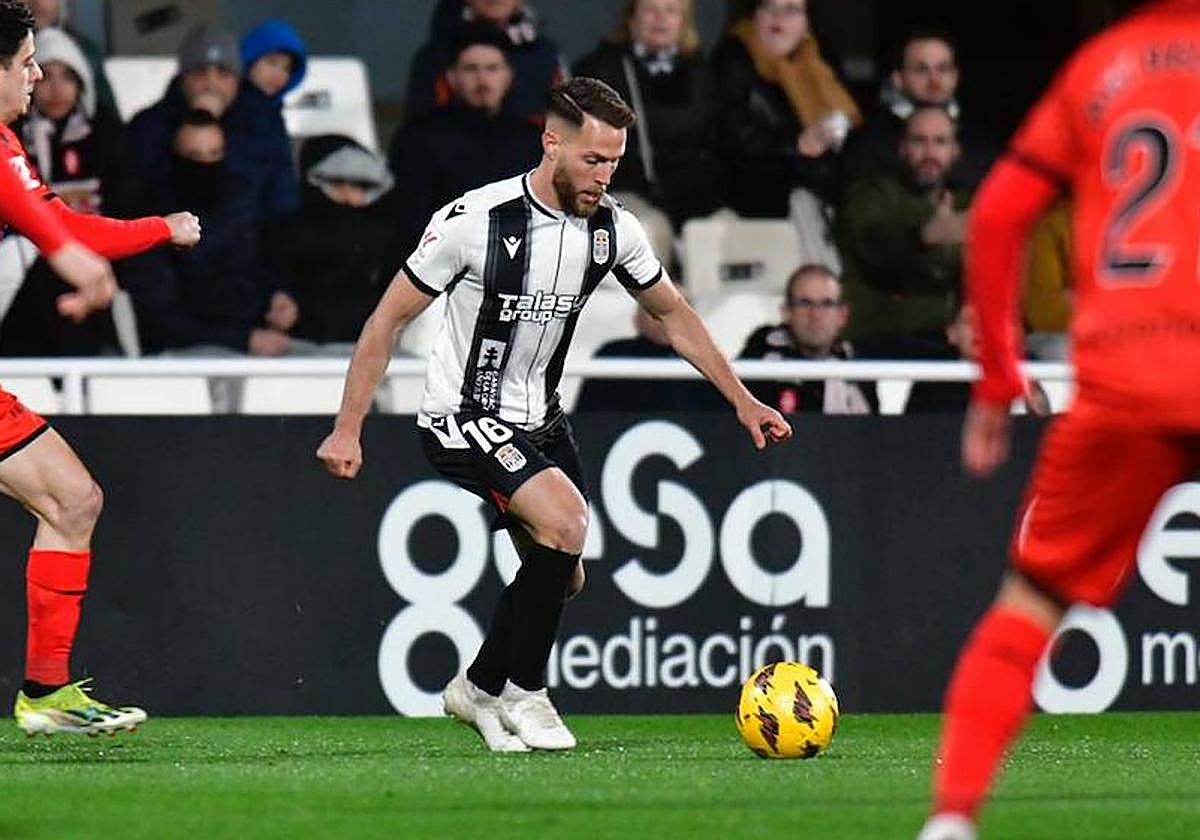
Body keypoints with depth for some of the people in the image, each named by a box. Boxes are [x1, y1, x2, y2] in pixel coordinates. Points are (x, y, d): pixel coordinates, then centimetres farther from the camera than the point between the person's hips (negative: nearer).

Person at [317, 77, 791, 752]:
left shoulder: (612, 227, -6)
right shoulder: (475, 221, -22)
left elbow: (674, 314, 11)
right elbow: (390, 318, -13)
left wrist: (744, 403, 9)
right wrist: (348, 429, -13)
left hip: (539, 418, 7)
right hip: (462, 418, -7)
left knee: (562, 579, 8)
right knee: (565, 519, -26)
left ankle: (481, 690, 33)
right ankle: (524, 691, -9)